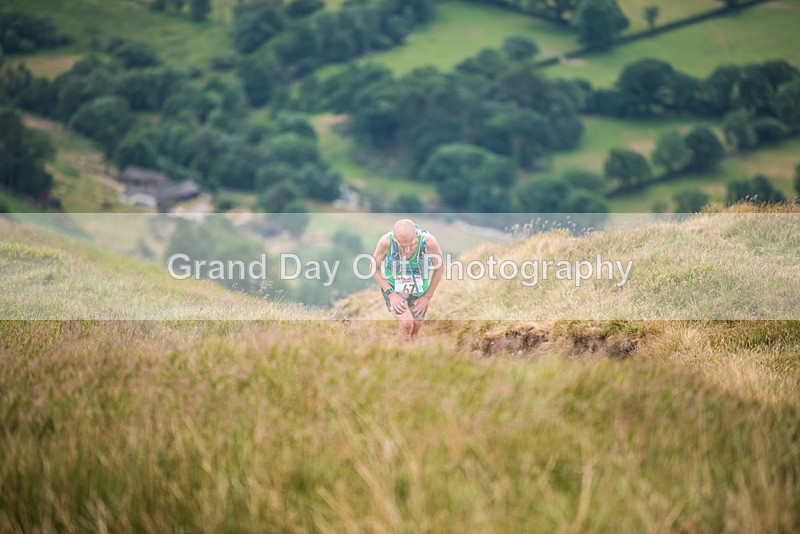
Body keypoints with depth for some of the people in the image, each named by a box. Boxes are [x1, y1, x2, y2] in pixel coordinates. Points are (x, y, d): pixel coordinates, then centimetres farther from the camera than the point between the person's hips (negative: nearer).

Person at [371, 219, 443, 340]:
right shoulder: (386, 242, -30)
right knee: (406, 323, -22)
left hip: (419, 289, 2)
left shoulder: (429, 242, -28)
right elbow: (375, 268, -11)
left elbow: (439, 268, -7)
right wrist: (390, 293, -17)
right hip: (392, 288, -2)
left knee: (415, 329, 10)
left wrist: (427, 296, -4)